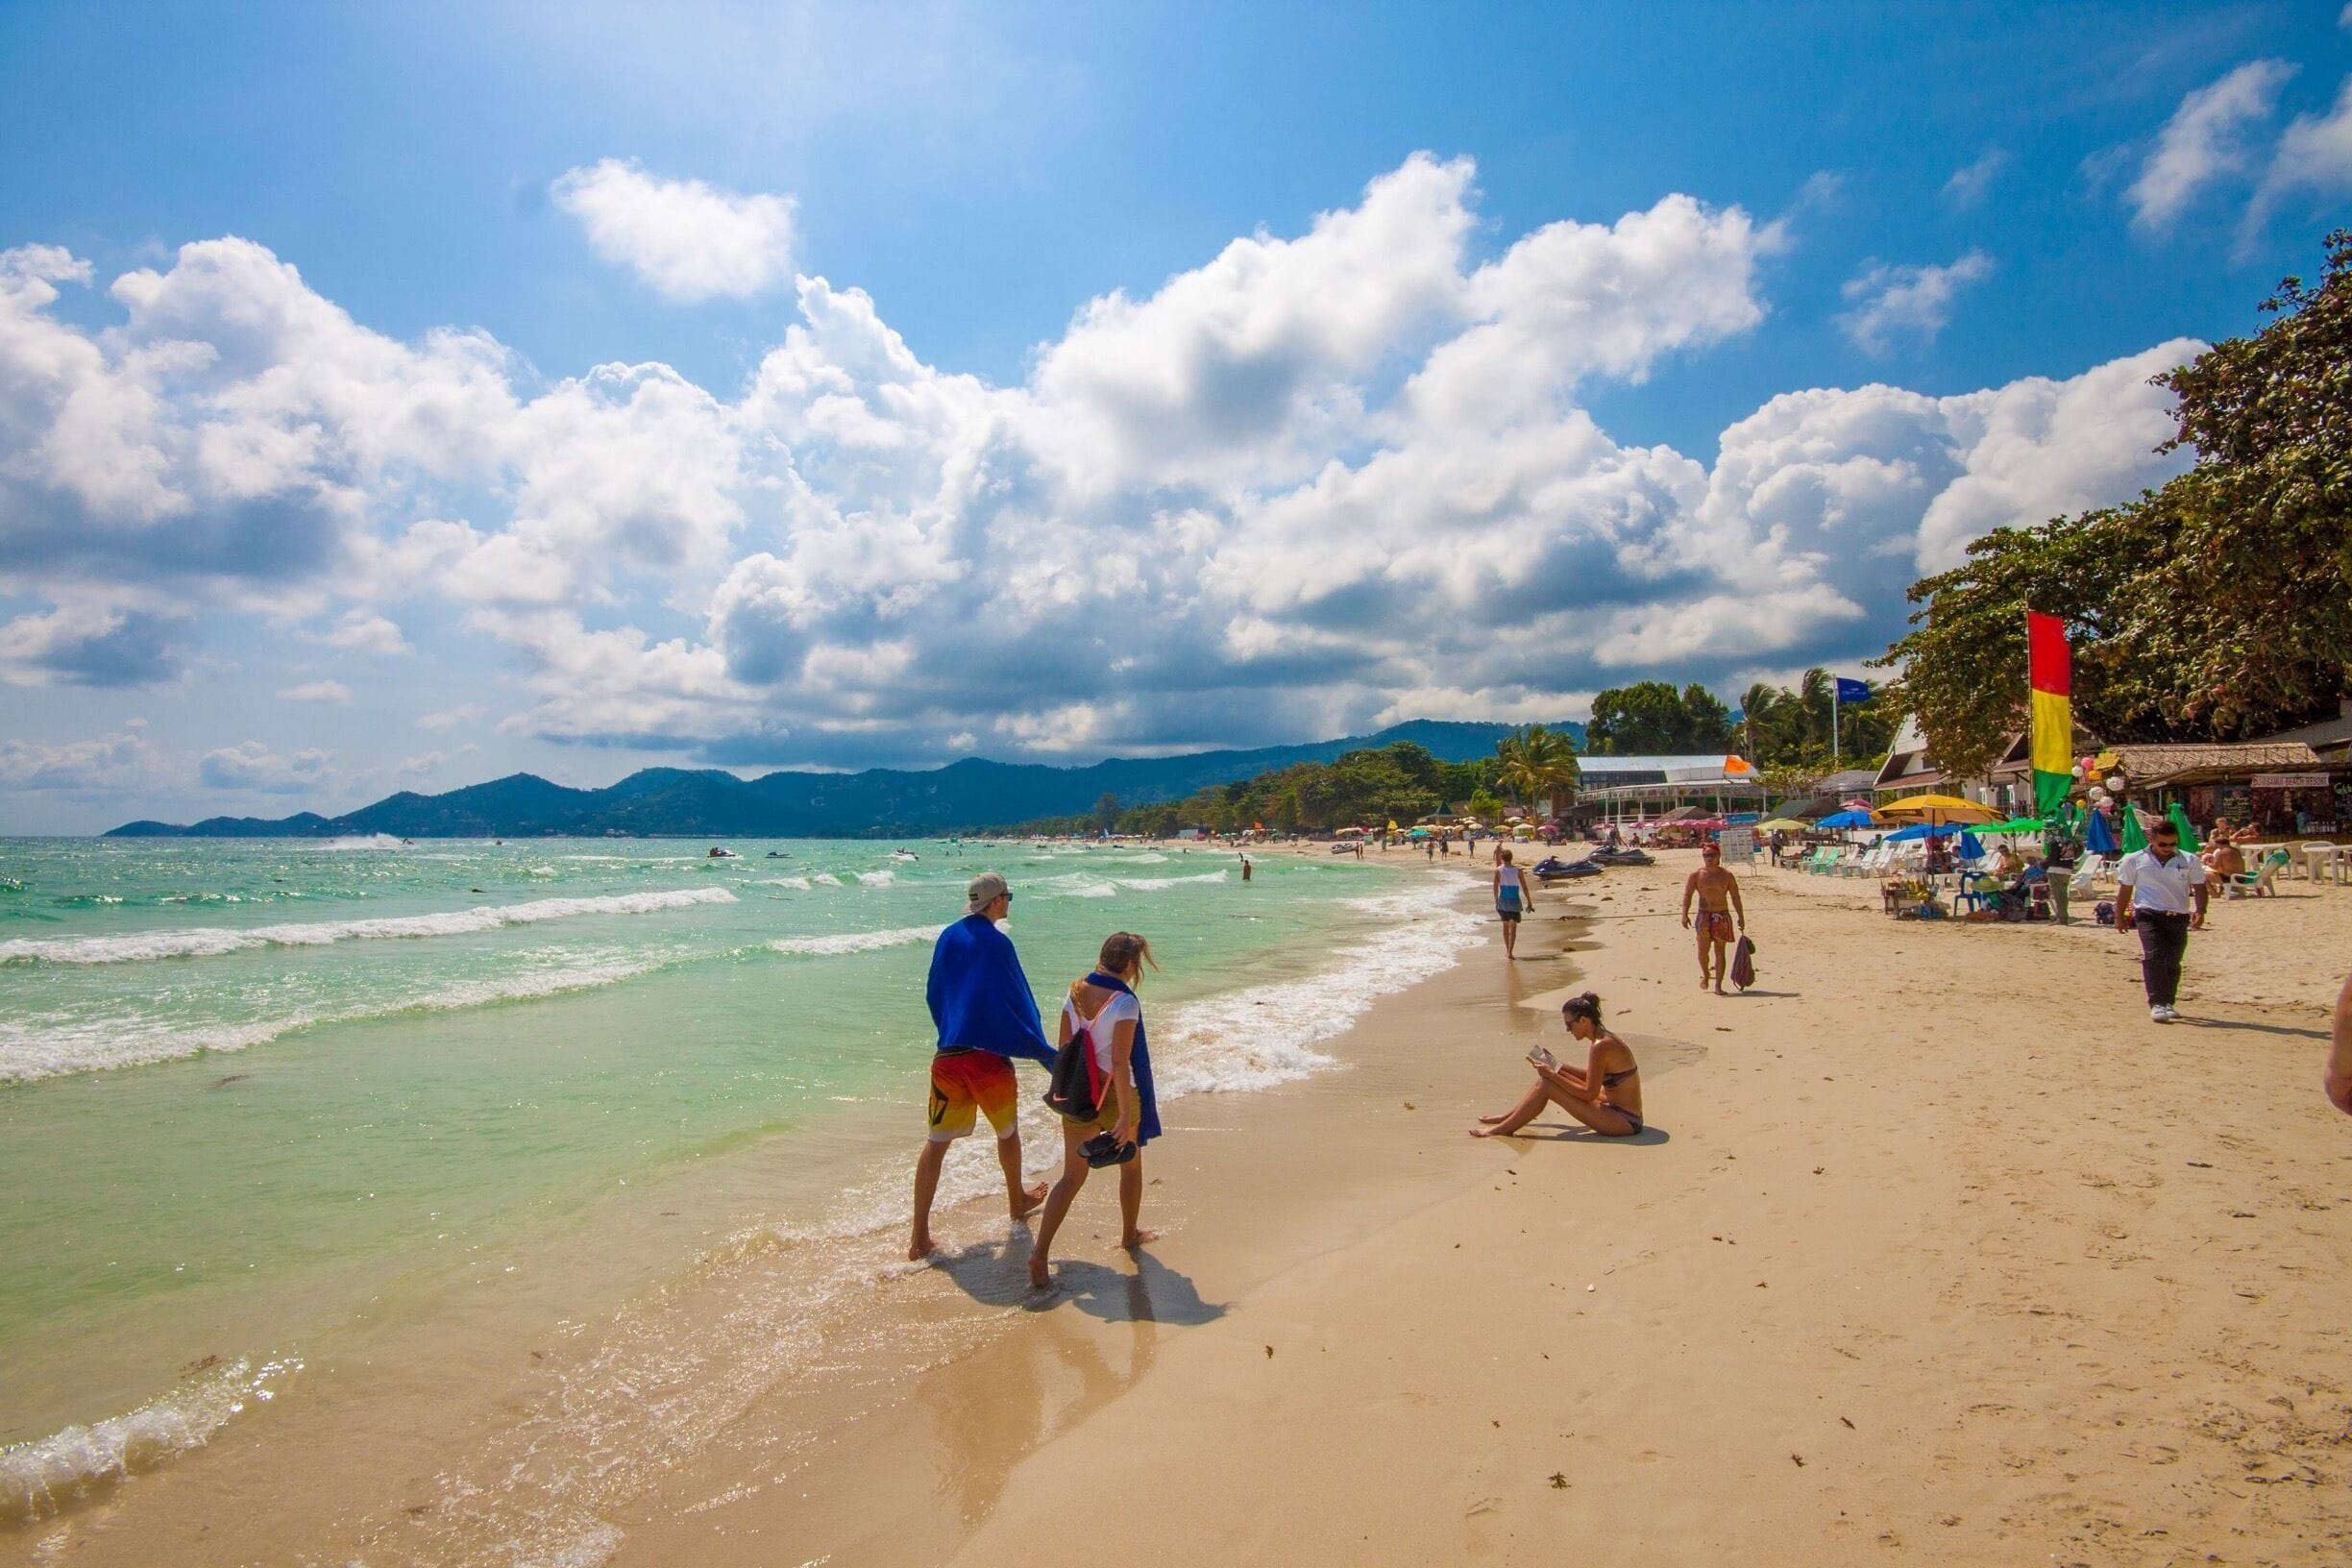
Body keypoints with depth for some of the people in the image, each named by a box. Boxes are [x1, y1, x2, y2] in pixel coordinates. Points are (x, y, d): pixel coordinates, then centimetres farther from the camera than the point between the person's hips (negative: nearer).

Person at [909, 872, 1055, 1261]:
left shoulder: (948, 938, 6)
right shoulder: (997, 944, -12)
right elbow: (1019, 1005, -11)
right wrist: (1046, 1054, -4)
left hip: (948, 1056, 4)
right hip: (990, 1056, -4)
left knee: (936, 1142, 5)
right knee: (1008, 1132, 20)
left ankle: (919, 1237, 2)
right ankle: (1017, 1201, 41)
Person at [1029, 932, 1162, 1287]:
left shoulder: (1076, 992, -1)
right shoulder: (1125, 1002, -19)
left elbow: (1063, 1048, 5)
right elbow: (1120, 1063, -23)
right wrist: (1125, 1116, -19)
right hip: (1114, 1094, -5)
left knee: (1072, 1177, 10)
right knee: (1131, 1165, 22)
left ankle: (1040, 1253, -3)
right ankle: (1130, 1234, 40)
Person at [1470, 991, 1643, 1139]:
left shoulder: (1600, 1046, -23)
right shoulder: (1604, 1039, 7)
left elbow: (1589, 1094, -21)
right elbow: (1591, 1077, 19)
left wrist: (1553, 1075, -14)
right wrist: (1556, 1067, 13)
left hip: (1623, 1121, -10)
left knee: (1546, 1085, -13)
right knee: (1546, 1078, 9)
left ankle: (1503, 1129, -1)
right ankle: (1507, 1117, 22)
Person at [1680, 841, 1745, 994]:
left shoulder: (1727, 876, 3)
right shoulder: (1695, 875, 1)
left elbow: (1735, 898, 6)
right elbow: (1687, 895, -2)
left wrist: (1741, 917, 2)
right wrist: (1685, 914, -13)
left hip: (1722, 916, 0)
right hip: (1704, 916, 0)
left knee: (1720, 952, -1)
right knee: (1703, 950, -1)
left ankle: (1718, 985, 5)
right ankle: (1705, 974, 28)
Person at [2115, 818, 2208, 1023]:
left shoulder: (2190, 861, 6)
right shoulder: (2134, 860, 3)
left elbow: (2199, 888, 8)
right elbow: (2124, 890, 10)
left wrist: (2200, 910, -8)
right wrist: (2119, 916, 9)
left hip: (2179, 917, 2)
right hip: (2149, 915, -2)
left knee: (2173, 962, 8)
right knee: (2153, 957, -16)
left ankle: (2168, 1003, 22)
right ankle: (2157, 1004, -16)